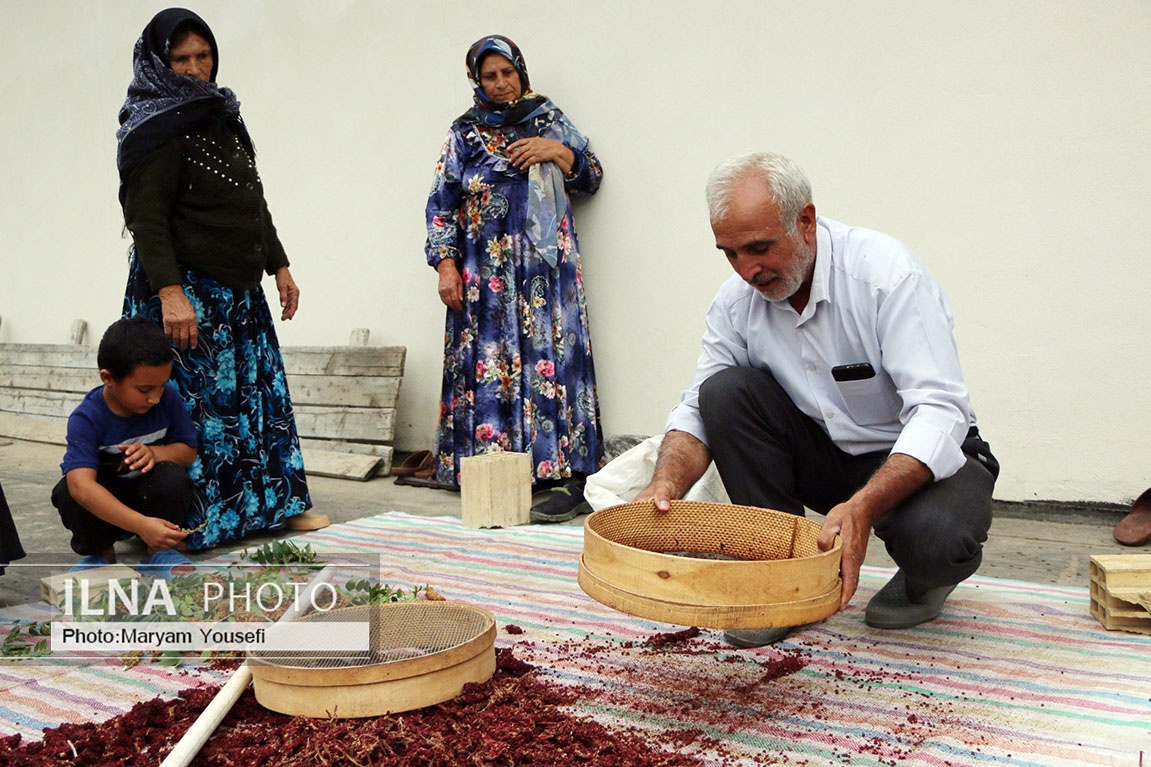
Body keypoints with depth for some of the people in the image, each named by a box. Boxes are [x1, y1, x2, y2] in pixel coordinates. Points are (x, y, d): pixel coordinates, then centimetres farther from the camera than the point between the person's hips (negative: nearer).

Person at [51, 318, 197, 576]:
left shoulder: (168, 398, -15)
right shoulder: (86, 418, -26)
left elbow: (188, 450, -6)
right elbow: (81, 485, -40)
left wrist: (156, 453, -32)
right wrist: (142, 525, -53)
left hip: (152, 498, 1)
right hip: (104, 508, -1)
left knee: (172, 476, -30)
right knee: (68, 491, -32)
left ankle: (160, 551, -6)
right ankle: (100, 552, -1)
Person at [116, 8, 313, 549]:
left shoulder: (223, 116, 18)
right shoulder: (156, 130, -8)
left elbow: (254, 203, 22)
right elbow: (147, 216, -17)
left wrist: (279, 266, 19)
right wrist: (169, 291, -26)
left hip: (237, 290, 8)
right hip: (185, 289, -8)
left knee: (254, 397, 10)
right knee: (197, 402, -7)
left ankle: (265, 506, 20)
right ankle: (194, 524, 2)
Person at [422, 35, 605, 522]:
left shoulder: (549, 119, 14)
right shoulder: (464, 133, 12)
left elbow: (591, 179, 15)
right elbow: (442, 204, 8)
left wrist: (556, 151, -3)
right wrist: (446, 265, -2)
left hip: (544, 267, 0)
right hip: (485, 273, 1)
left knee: (548, 355, -10)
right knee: (488, 362, -3)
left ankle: (565, 475, -11)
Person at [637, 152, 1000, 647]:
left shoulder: (886, 273, -24)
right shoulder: (736, 301, -9)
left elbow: (939, 411, -31)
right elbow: (698, 409, -6)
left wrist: (862, 506, -46)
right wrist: (666, 484, -28)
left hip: (924, 456, -4)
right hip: (825, 456, 4)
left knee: (935, 537, -37)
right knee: (726, 389, -19)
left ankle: (922, 580, 5)